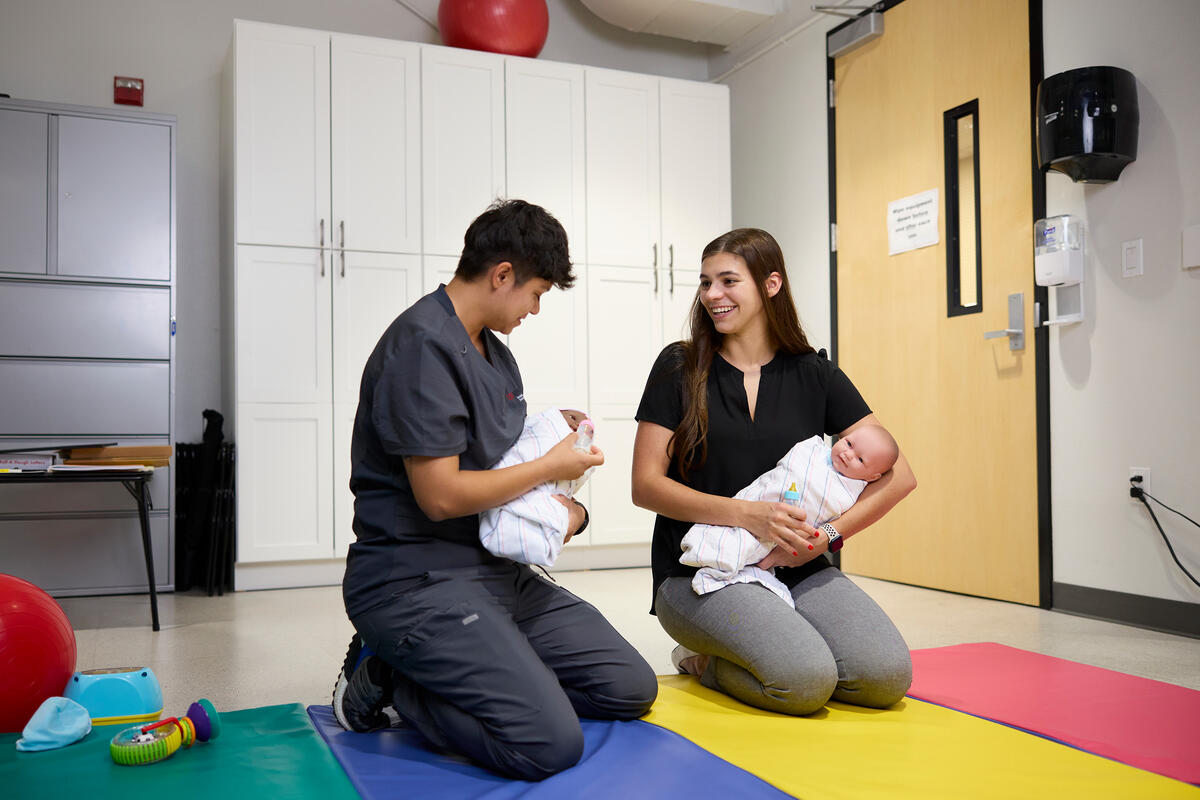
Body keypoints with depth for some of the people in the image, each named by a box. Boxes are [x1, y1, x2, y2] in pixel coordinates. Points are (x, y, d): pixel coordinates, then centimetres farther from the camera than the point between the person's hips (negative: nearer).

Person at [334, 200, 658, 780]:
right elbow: (441, 495, -21)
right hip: (416, 580, -10)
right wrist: (550, 466, -9)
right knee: (550, 743, -23)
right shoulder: (422, 345, -16)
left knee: (630, 688, 4)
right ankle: (383, 680, -1)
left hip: (495, 571, 10)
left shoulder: (495, 352, 15)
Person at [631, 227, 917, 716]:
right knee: (805, 680, -28)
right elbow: (645, 485, -5)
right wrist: (746, 514, -18)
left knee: (886, 675, -20)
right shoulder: (679, 368, 1)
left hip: (795, 569, 4)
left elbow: (899, 474, 5)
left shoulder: (813, 375, 7)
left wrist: (829, 535, -10)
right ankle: (701, 659, 3)